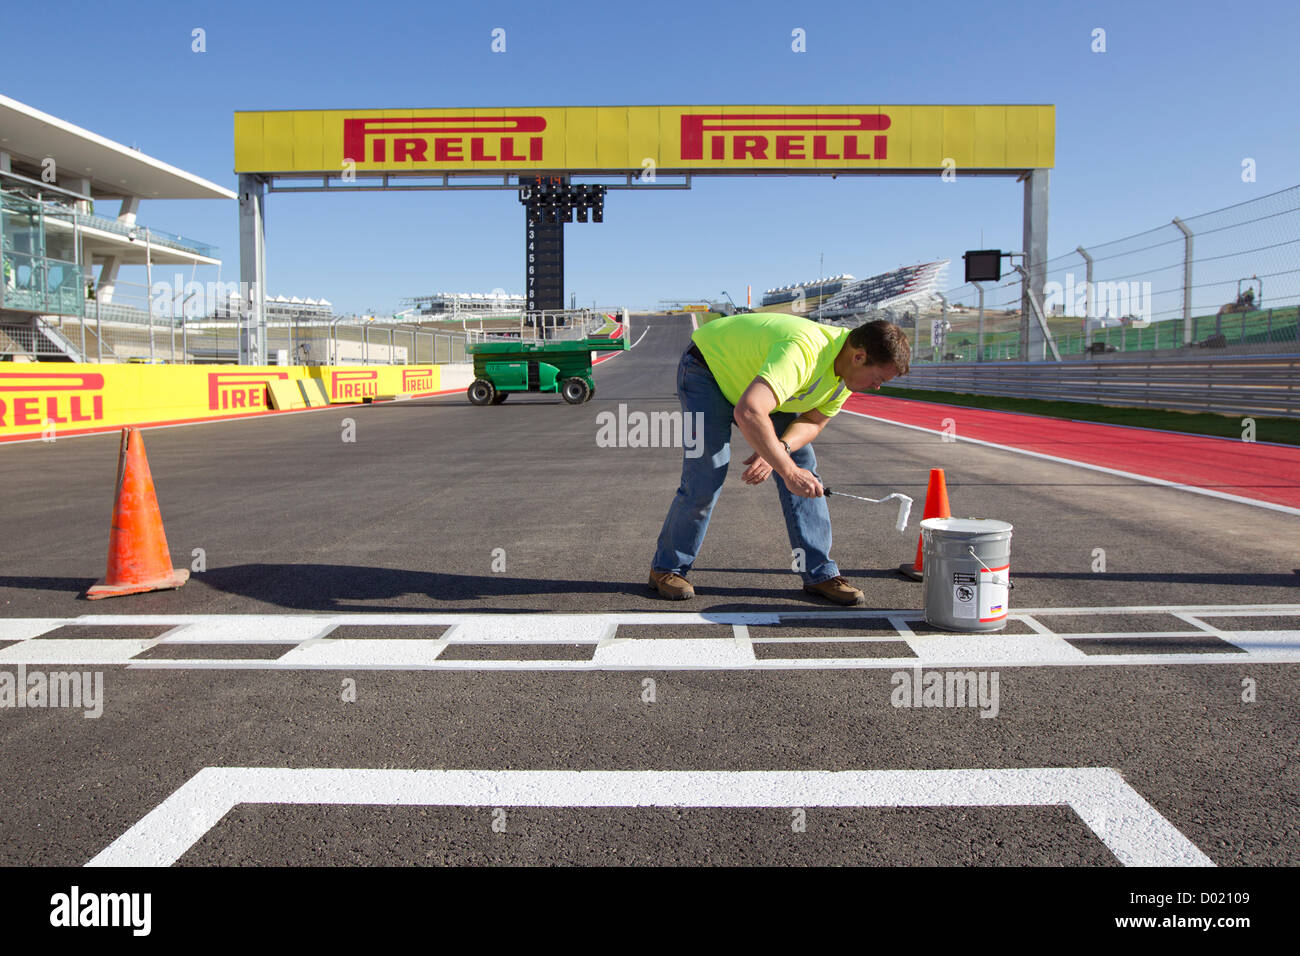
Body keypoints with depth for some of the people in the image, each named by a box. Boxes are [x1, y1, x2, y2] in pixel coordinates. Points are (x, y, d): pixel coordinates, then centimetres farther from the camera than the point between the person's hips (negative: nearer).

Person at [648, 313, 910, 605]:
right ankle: (666, 568, 7)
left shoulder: (847, 370, -13)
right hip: (707, 370, -7)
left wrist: (778, 450, -23)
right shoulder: (803, 350, -41)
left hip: (756, 382, 8)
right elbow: (748, 412, -51)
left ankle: (820, 573, 4)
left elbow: (813, 421, -3)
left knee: (803, 465, -4)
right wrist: (788, 470, -47)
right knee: (705, 480, -14)